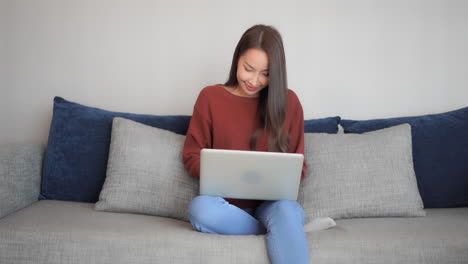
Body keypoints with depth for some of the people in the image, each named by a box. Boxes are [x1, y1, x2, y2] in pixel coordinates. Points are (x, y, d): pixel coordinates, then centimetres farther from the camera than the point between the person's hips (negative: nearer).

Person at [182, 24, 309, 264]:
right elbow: (191, 156, 6)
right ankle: (289, 230, -17)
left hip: (273, 202, -2)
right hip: (227, 201, 2)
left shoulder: (288, 101, 4)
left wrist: (282, 180, -14)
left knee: (286, 211, -38)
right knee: (200, 208, -34)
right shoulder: (210, 97, 2)